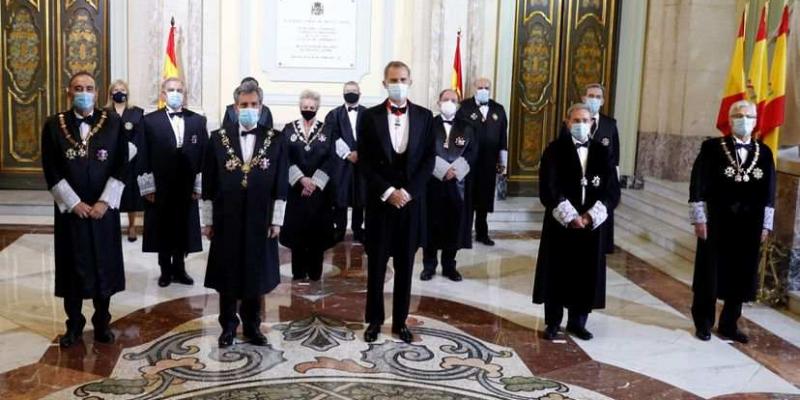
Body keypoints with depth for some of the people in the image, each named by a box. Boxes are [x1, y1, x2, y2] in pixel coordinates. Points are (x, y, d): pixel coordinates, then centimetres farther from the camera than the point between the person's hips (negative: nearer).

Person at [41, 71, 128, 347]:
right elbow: (51, 172, -4)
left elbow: (122, 167, -3)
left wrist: (104, 202, -11)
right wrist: (74, 203, -11)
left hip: (104, 208, 0)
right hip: (70, 209, 0)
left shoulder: (113, 123, 0)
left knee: (104, 266, 7)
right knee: (73, 267, 6)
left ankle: (102, 323, 22)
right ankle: (74, 325, 20)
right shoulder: (54, 125, 0)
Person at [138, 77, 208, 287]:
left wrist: (199, 185, -2)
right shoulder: (150, 121, -2)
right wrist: (148, 187, -8)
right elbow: (143, 157, -3)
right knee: (163, 231, 8)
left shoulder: (198, 120, 4)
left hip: (187, 188, 2)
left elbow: (204, 156, 3)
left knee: (183, 230, 9)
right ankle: (166, 270, 22)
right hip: (160, 188, -1)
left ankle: (179, 269, 24)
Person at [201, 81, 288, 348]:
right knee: (227, 276, 8)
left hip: (260, 221, 0)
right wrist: (208, 221, 1)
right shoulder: (218, 138, 0)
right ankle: (228, 326, 23)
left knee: (256, 274, 9)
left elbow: (281, 185, 0)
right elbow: (208, 184, 2)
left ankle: (252, 326, 24)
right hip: (227, 220, 0)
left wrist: (276, 221, -3)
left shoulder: (276, 140, -1)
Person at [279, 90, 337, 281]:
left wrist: (314, 182, -13)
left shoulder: (326, 130, 3)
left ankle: (315, 272, 12)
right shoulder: (289, 129, 4)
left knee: (318, 229, 2)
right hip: (295, 188, 0)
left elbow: (331, 159, -4)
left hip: (320, 189, 0)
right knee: (296, 228, 2)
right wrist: (301, 179, -16)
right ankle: (298, 272, 12)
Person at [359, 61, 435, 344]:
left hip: (411, 200, 1)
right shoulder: (370, 116, 0)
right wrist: (388, 191, -13)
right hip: (380, 200, -1)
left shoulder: (424, 116, 4)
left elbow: (428, 160, 0)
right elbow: (365, 162, -3)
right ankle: (374, 320, 20)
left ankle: (400, 321, 20)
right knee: (376, 265, 6)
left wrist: (407, 191, -11)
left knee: (405, 265, 8)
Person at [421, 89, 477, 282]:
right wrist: (443, 170, -16)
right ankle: (429, 265, 13)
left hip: (457, 184, 2)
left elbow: (471, 153, 0)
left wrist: (455, 170, -14)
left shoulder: (466, 128, 8)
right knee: (432, 224, 3)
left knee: (454, 225, 5)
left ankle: (449, 266, 16)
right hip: (433, 182, -2)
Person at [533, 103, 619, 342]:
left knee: (586, 274, 8)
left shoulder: (602, 152, 7)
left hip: (592, 224, 3)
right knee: (556, 273, 4)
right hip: (560, 222, -3)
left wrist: (591, 216, -13)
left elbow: (613, 189, 1)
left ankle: (577, 322, 22)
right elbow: (548, 188, -11)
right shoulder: (555, 150, -3)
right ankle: (553, 323, 16)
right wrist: (569, 217, -18)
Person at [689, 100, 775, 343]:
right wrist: (699, 218, -11)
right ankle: (703, 324, 20)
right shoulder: (712, 147, -3)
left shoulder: (764, 153, 6)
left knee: (741, 276, 9)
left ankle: (728, 326, 23)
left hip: (749, 227, 3)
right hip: (716, 224, -3)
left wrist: (766, 225, 4)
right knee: (709, 274, 6)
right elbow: (698, 186, -6)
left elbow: (769, 193, 8)